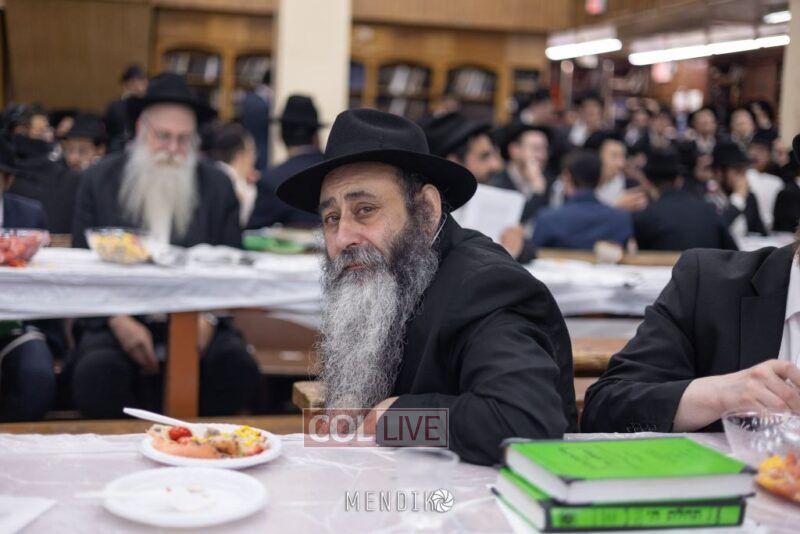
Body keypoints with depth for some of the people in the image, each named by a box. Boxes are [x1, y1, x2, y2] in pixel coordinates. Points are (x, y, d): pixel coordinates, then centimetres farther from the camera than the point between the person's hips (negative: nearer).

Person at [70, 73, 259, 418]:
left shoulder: (217, 185, 8)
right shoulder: (99, 180, 7)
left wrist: (207, 318, -10)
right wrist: (118, 322, -11)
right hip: (115, 321, 0)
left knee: (237, 371, -28)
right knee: (98, 374, -32)